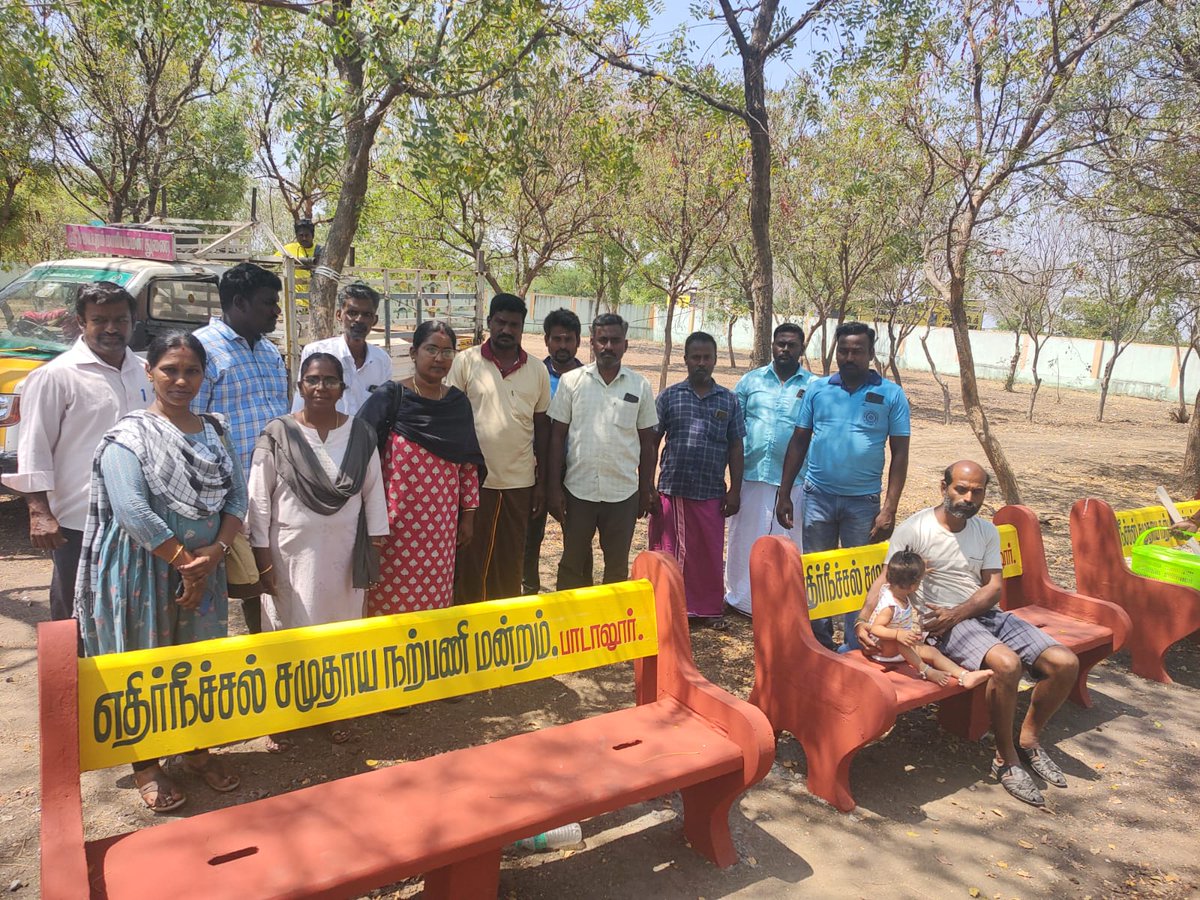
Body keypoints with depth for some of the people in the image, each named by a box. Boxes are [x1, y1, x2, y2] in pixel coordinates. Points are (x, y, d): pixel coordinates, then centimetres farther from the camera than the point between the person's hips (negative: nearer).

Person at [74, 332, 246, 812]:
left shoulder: (216, 431, 6)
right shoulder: (129, 436, -10)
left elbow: (237, 497, 3)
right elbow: (134, 513, -19)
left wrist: (215, 551, -12)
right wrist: (184, 562, -16)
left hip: (203, 568, 5)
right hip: (144, 570, -4)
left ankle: (196, 750, 31)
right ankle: (145, 765, 24)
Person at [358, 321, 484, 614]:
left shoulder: (458, 402, 6)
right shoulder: (391, 397, -7)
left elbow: (468, 465, 10)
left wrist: (468, 514, 10)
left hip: (441, 520, 4)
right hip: (397, 517, -3)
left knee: (435, 595, 11)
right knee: (391, 593, 5)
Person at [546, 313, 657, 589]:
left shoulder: (640, 386, 2)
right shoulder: (571, 381, -1)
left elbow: (647, 442, 7)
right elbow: (557, 437, 0)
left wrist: (647, 490, 6)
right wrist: (554, 487, -4)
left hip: (623, 493, 1)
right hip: (578, 490, 0)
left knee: (618, 566, 12)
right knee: (573, 565, 11)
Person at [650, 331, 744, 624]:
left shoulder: (729, 400, 7)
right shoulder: (669, 396, 3)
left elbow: (735, 447, 8)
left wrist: (735, 490, 4)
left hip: (711, 493, 1)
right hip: (671, 490, -1)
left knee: (709, 555, 8)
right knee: (667, 553, 6)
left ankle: (708, 610, 23)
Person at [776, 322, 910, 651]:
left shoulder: (891, 395, -1)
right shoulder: (817, 389, 4)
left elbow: (900, 453, -1)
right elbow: (798, 442, 7)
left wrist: (889, 509, -8)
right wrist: (784, 495, 3)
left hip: (864, 501, -2)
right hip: (819, 496, 2)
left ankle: (855, 650, 20)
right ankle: (818, 642, 26)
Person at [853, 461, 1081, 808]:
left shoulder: (987, 531, 12)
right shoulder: (914, 529, -5)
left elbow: (993, 588, 3)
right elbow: (885, 580, -9)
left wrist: (956, 614, -16)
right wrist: (863, 621, -26)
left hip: (987, 613, 7)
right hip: (945, 623, -6)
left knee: (1066, 663, -8)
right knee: (1006, 663, -33)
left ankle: (1029, 741, 14)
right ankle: (1005, 759, -10)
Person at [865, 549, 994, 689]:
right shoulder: (889, 606, -31)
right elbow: (875, 628, -38)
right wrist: (898, 634, -51)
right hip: (885, 648, -10)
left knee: (932, 652, -8)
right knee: (899, 641, -41)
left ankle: (964, 676, -17)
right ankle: (925, 670, -34)